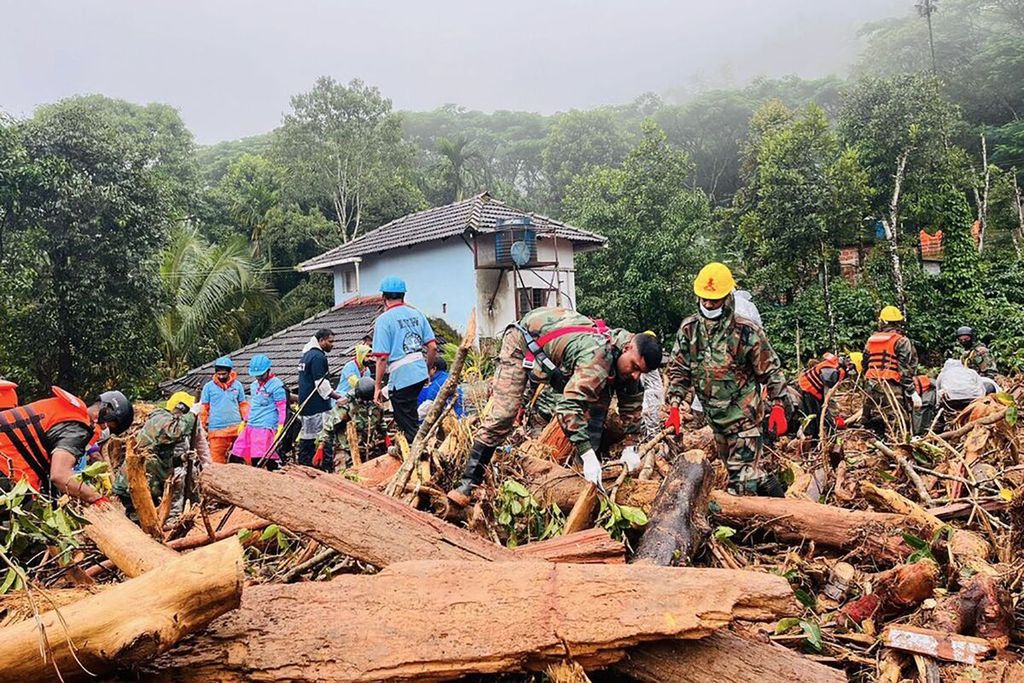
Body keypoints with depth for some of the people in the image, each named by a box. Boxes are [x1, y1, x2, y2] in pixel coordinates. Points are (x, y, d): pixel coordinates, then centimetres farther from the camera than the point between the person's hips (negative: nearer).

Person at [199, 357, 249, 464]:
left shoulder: (237, 385, 8)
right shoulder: (208, 386, 5)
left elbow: (243, 404, 13)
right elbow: (204, 408, 8)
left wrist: (246, 420, 2)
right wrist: (203, 425, 4)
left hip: (236, 428, 1)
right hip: (216, 429, -1)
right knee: (217, 459, -2)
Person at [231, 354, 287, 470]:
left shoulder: (276, 385, -8)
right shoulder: (254, 385, 16)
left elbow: (282, 408, -9)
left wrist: (280, 428, -15)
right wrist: (244, 421, 25)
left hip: (266, 428, -8)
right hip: (250, 427, 8)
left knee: (258, 460, -13)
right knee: (235, 457, 7)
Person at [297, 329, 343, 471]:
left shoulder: (306, 355, 18)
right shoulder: (318, 357, -14)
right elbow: (321, 384, -19)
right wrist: (337, 397, -13)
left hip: (305, 404, 10)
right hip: (318, 406, -10)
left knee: (306, 436, 13)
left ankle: (303, 465, 17)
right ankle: (327, 467, -12)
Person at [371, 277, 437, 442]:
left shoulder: (384, 319, -9)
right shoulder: (417, 314, 8)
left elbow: (382, 357, -13)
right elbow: (433, 347, 6)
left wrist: (378, 387, -6)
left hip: (400, 377, -6)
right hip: (421, 374, 6)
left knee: (409, 425, 4)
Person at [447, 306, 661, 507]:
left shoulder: (629, 358, -13)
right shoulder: (598, 357, -41)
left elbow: (633, 400, 0)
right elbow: (569, 405, -48)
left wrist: (630, 447, -5)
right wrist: (587, 455, -48)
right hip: (523, 342, -8)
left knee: (598, 401, -2)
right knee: (502, 414, -18)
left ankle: (593, 472, 11)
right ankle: (469, 483, -12)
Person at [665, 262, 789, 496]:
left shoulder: (747, 332, -15)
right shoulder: (689, 329, -4)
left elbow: (771, 370, -6)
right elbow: (677, 370, 1)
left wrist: (778, 407, -9)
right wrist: (674, 409, -6)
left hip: (744, 415, -6)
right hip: (714, 417, 6)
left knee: (742, 474, -9)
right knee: (733, 466, 20)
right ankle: (772, 487, 40)